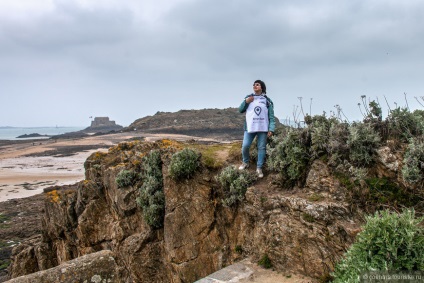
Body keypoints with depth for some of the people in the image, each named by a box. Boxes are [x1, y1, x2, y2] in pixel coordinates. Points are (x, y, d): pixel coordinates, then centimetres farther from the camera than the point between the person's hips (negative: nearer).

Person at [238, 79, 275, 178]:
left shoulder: (267, 100, 3)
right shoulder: (248, 97, 8)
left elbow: (271, 116, 1)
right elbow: (240, 110, 9)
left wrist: (271, 129, -8)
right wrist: (246, 102, -9)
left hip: (263, 128, -1)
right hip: (250, 127, 1)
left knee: (262, 148, 4)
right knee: (245, 146, -2)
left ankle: (259, 168, 12)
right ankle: (245, 162, 23)